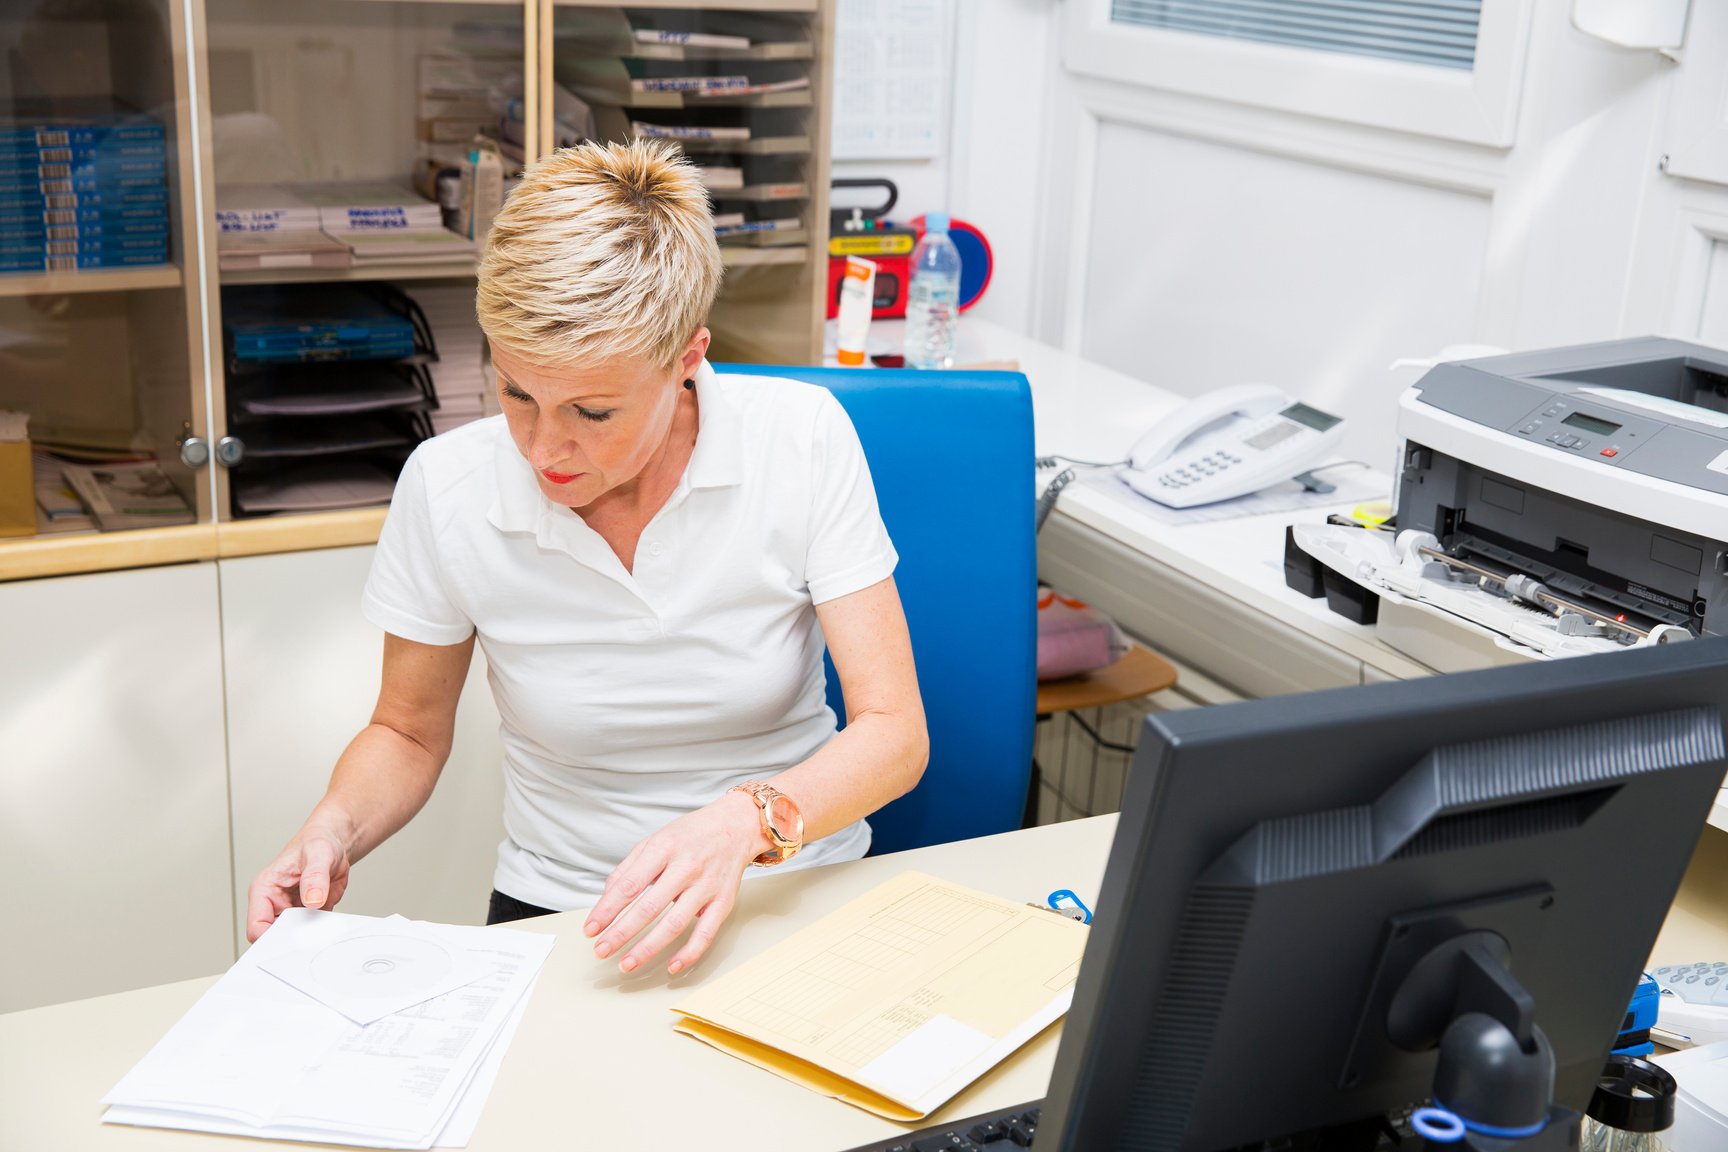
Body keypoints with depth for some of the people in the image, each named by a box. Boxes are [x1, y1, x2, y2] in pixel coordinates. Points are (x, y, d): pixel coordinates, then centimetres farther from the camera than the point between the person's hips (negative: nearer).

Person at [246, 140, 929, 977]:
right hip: (561, 914, -1)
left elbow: (893, 730, -15)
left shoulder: (802, 439, -15)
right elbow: (409, 733, 5)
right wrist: (334, 828, -16)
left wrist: (748, 820, -34)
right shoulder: (447, 488, -12)